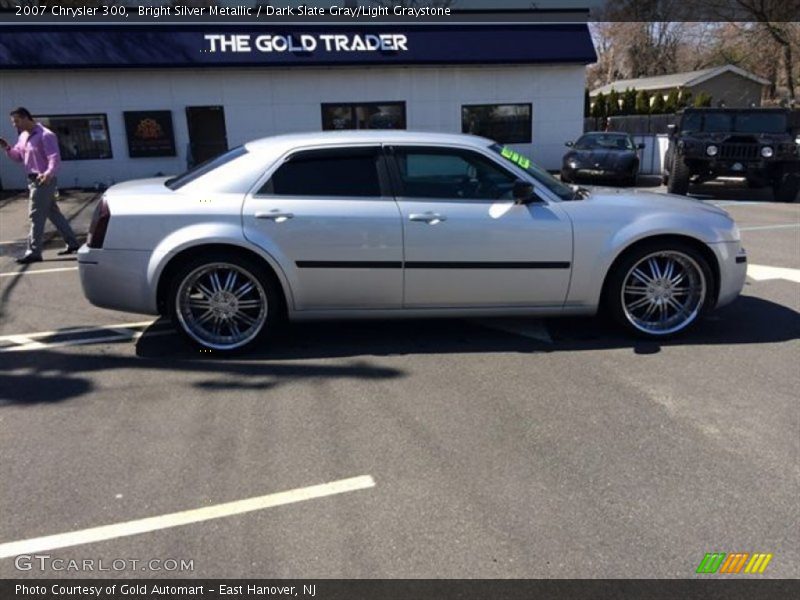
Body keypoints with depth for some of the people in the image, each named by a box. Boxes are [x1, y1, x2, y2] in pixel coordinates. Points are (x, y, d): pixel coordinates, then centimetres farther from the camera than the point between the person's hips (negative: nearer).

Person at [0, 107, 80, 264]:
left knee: (36, 215, -8)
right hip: (33, 180, 9)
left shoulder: (45, 135, -14)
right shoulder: (23, 137, 14)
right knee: (53, 213, 14)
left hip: (44, 181, -9)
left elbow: (55, 158, -23)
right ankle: (72, 243, 22)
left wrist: (48, 174, -40)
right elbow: (18, 157, 20)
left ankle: (34, 252, -3)